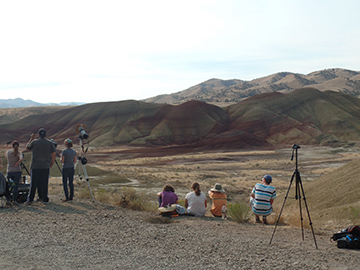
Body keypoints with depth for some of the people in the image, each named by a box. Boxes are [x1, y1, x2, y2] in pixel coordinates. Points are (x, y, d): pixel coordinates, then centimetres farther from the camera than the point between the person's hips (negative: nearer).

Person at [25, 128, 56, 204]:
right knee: (44, 183, 5)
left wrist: (31, 139, 22)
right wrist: (51, 164, 8)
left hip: (35, 166, 0)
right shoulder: (50, 143, 1)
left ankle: (30, 199, 5)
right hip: (46, 167, 1)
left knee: (33, 184, 4)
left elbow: (27, 148, 15)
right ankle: (45, 199, 6)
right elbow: (54, 154, -2)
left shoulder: (34, 142, -2)